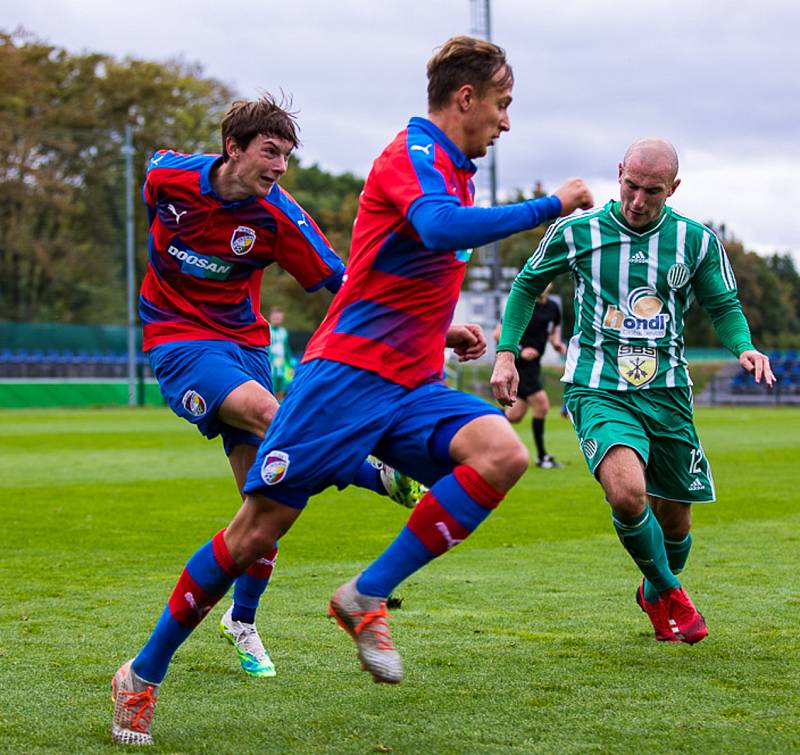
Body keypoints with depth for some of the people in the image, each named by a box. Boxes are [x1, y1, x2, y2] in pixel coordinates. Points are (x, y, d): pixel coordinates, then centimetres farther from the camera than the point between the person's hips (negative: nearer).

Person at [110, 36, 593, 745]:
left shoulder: (451, 172, 20)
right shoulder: (415, 154, -9)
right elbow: (441, 229, -32)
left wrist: (443, 332, 17)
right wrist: (550, 206, -24)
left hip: (411, 386, 8)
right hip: (348, 373, -8)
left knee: (503, 453, -19)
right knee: (257, 529, -5)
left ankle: (367, 598, -13)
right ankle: (144, 675, 12)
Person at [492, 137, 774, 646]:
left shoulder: (697, 241, 2)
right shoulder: (576, 232, -2)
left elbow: (724, 305, 13)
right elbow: (528, 284, 13)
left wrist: (744, 347, -8)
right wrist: (506, 351, 4)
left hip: (667, 393, 3)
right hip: (597, 390, -2)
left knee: (674, 523, 9)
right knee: (628, 494, -27)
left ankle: (655, 593, 44)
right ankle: (670, 592, 1)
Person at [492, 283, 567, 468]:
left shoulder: (553, 307, 7)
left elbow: (554, 330, 24)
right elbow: (499, 334, -12)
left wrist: (557, 344, 2)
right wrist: (520, 350, -21)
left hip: (533, 365, 7)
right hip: (517, 363, -7)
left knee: (515, 416, 7)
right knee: (541, 405, -12)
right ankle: (542, 457, -2)